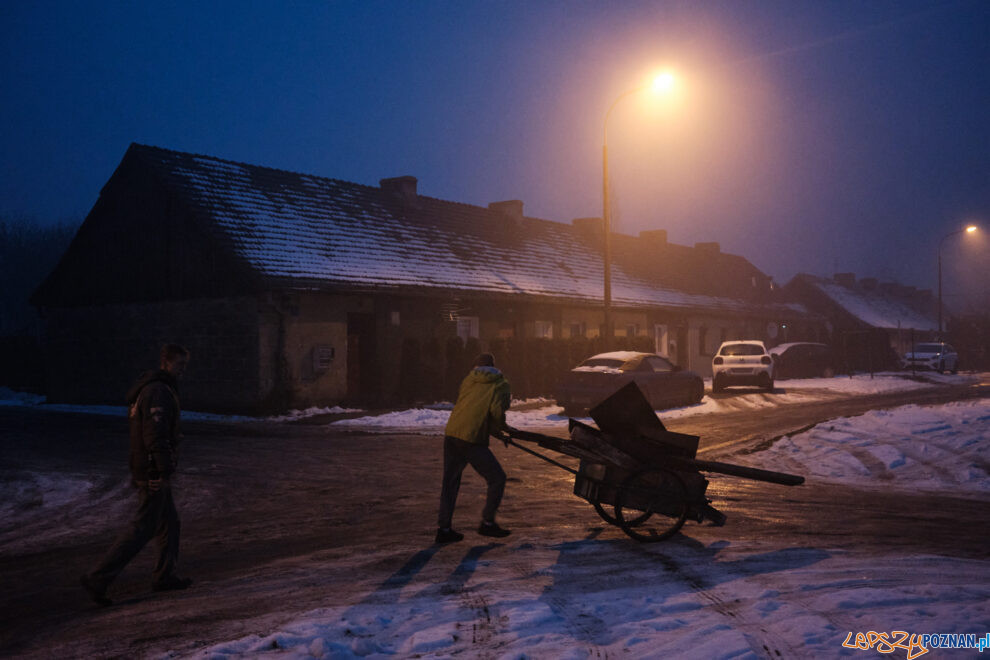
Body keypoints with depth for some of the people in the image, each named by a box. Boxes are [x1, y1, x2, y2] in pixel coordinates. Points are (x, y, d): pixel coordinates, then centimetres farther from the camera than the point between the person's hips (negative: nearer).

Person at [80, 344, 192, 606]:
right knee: (142, 529, -5)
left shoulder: (150, 387, 14)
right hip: (154, 473, -10)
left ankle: (164, 575, 28)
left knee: (169, 522, 18)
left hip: (143, 470, 10)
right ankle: (98, 578, -2)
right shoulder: (158, 391, -19)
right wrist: (166, 472, -24)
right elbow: (155, 436, -26)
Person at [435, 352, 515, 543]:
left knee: (450, 481, 13)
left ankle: (443, 528, 15)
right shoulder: (500, 384, 6)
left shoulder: (468, 380, 20)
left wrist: (496, 431, 24)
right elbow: (497, 411, -11)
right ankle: (487, 523, 13)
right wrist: (501, 427, 11)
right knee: (497, 478, 9)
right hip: (471, 439, -6)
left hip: (451, 433, 6)